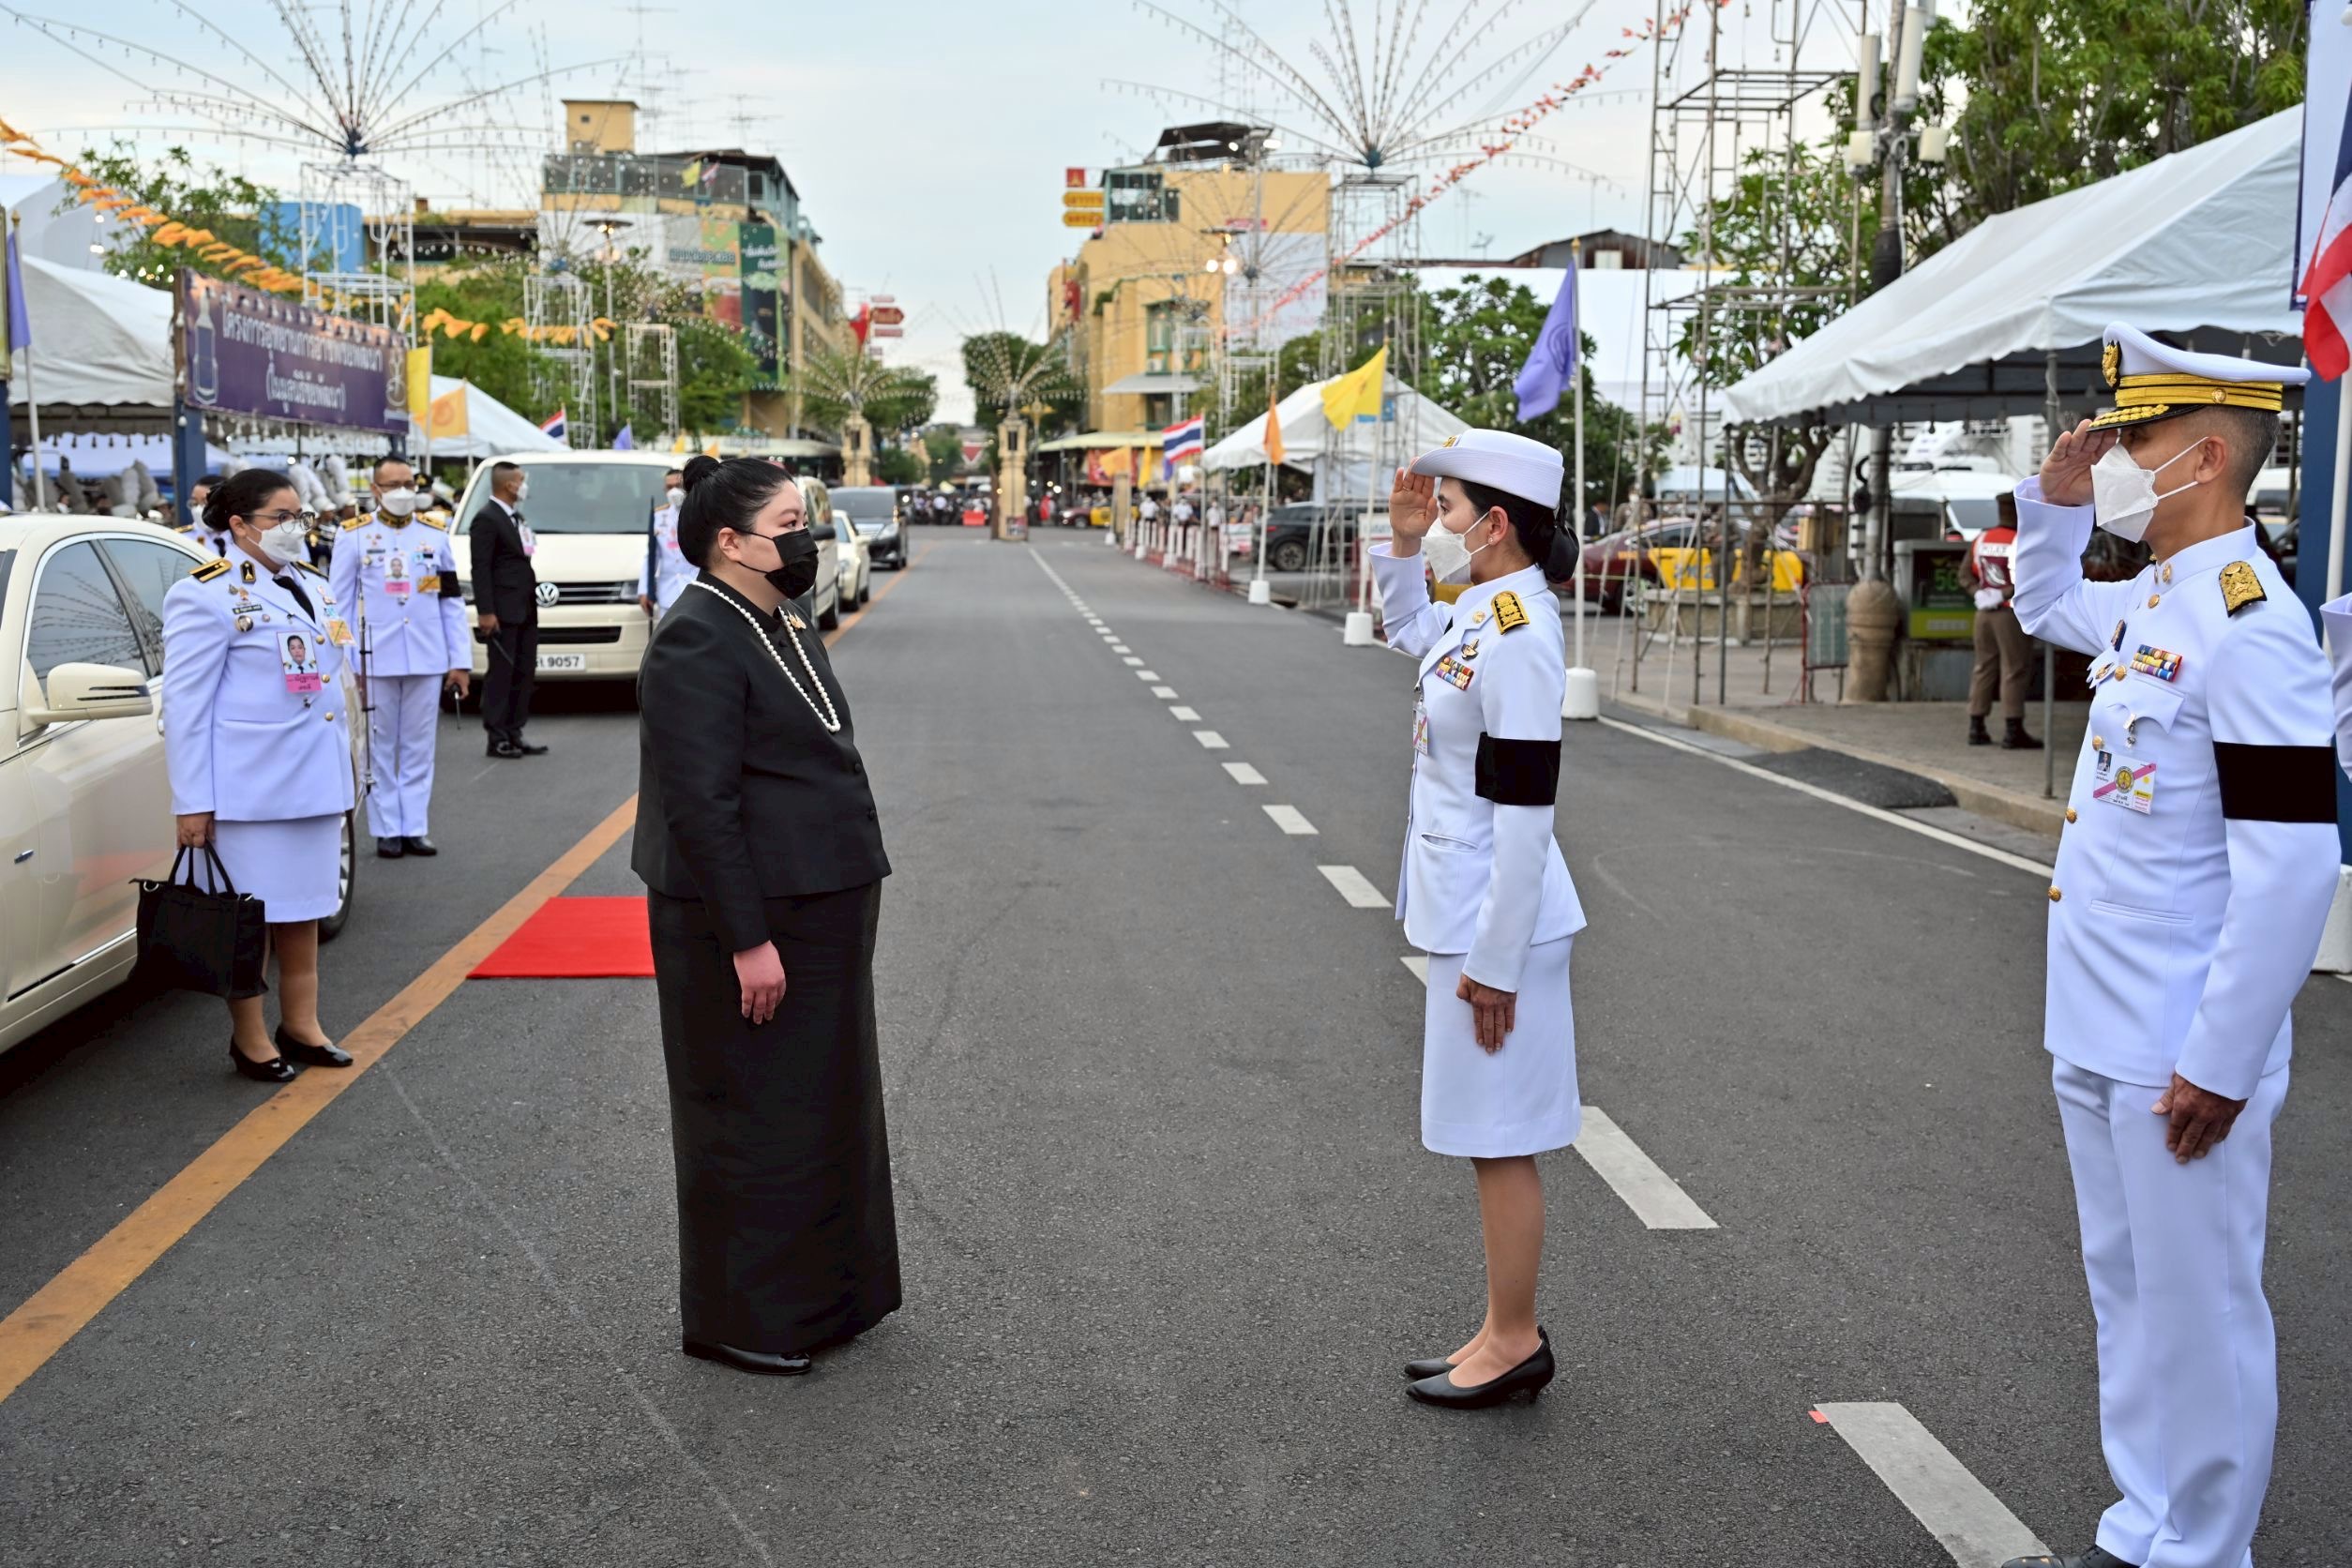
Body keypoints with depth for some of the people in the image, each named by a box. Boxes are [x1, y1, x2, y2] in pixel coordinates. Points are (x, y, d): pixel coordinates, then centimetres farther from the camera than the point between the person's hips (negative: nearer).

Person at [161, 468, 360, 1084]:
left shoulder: (312, 584, 13)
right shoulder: (209, 595, -10)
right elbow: (185, 703, -11)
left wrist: (341, 767, 17)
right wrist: (191, 803, -14)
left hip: (314, 780, 7)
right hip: (249, 787, -7)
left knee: (304, 908, 13)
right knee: (250, 915, 1)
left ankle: (301, 1025, 23)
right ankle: (249, 1039, 13)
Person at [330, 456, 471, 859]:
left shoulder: (435, 533, 8)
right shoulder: (354, 536, 1)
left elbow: (452, 602, 9)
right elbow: (338, 603, 1)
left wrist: (461, 660, 5)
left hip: (427, 660, 2)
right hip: (376, 660, -2)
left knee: (419, 748, 7)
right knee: (381, 748, 5)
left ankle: (415, 828, 14)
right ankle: (387, 830, 13)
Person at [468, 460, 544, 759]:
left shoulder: (516, 517, 17)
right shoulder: (487, 519, -11)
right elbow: (480, 568, -15)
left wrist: (535, 589, 11)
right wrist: (485, 611, -19)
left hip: (525, 610, 9)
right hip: (503, 611, -9)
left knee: (524, 673, 10)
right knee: (501, 675, -4)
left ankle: (514, 733, 16)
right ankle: (497, 738, 1)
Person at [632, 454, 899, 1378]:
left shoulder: (780, 627, 12)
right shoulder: (697, 641, -18)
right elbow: (701, 805, -23)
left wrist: (844, 904, 18)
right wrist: (749, 940, -23)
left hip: (815, 910, 10)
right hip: (751, 920, -10)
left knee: (819, 1102, 18)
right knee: (755, 1117, 3)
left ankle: (816, 1295, 34)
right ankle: (737, 1320, 19)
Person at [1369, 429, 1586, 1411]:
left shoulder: (1518, 638, -21)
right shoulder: (1480, 613, 8)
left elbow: (1526, 813, -22)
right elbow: (1406, 632, 32)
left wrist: (1495, 962, -19)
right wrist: (1401, 545, 14)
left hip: (1497, 928, -10)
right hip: (1468, 918, 10)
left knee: (1500, 1141, 2)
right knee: (1488, 1140, 17)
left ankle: (1516, 1343, 17)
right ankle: (1505, 1335, 29)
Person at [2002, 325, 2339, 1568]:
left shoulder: (2248, 625, -19)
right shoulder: (2151, 601, 8)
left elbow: (2291, 870, -22)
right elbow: (2046, 606, 32)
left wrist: (2221, 1065, -20)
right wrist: (2056, 498, 13)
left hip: (2180, 1058, -9)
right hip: (2098, 1039, 9)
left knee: (2196, 1314, 5)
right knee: (2127, 1296, 19)